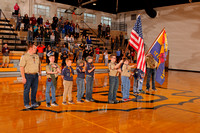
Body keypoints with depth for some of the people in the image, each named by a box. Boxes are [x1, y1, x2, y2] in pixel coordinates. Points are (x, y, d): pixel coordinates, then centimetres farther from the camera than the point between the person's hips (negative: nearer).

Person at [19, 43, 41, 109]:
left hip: (35, 75, 6)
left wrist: (40, 74, 13)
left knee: (34, 89, 11)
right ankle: (26, 104, 16)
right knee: (27, 90, 3)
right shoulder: (24, 57, -9)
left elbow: (39, 65, 18)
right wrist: (23, 77, -16)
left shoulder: (36, 56, 11)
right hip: (28, 75, -6)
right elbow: (21, 67, -12)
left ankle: (33, 102, 26)